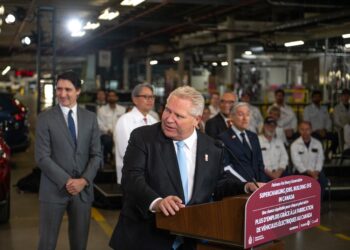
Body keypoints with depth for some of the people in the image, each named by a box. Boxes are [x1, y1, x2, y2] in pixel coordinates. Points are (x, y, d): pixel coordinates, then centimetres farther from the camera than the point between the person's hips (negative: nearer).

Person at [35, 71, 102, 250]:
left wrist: (84, 180, -10)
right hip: (54, 190, -3)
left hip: (83, 189, 3)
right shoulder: (45, 118, -3)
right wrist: (66, 181, -15)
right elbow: (42, 158, -8)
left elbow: (97, 154, 4)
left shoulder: (90, 118, 6)